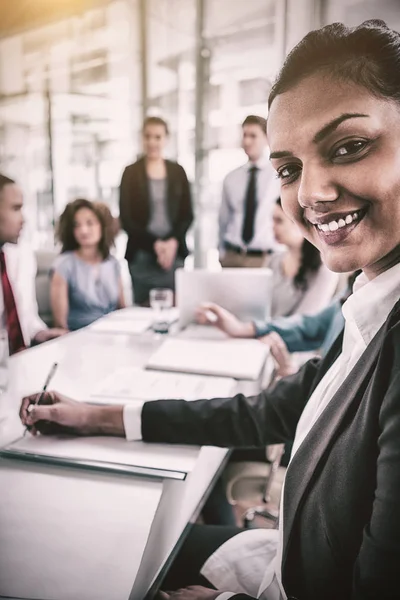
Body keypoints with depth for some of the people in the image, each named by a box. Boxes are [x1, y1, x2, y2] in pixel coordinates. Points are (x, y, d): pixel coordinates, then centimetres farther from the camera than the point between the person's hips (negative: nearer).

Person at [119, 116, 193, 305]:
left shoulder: (177, 172, 8)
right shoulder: (131, 173, 3)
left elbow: (187, 215, 7)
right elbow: (126, 219, 0)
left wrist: (173, 242, -9)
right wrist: (155, 244, -10)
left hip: (174, 252, 2)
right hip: (141, 255, -1)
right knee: (143, 308, -2)